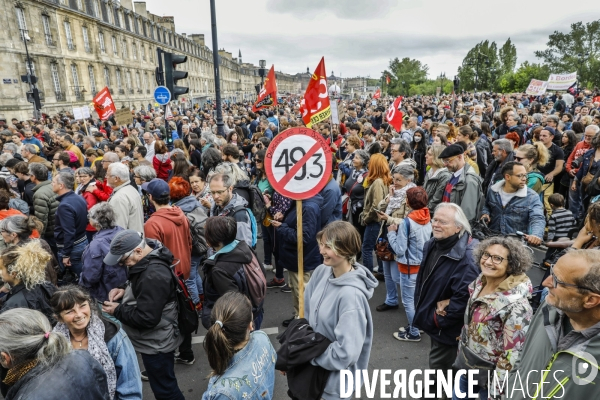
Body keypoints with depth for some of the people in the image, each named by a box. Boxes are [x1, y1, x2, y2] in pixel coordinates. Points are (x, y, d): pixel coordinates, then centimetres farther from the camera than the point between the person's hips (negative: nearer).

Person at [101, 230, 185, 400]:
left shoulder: (153, 275, -33)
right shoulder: (150, 261, -1)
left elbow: (146, 318, -30)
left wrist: (118, 310, -16)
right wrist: (125, 290, -1)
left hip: (156, 344, -10)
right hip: (155, 340, 10)